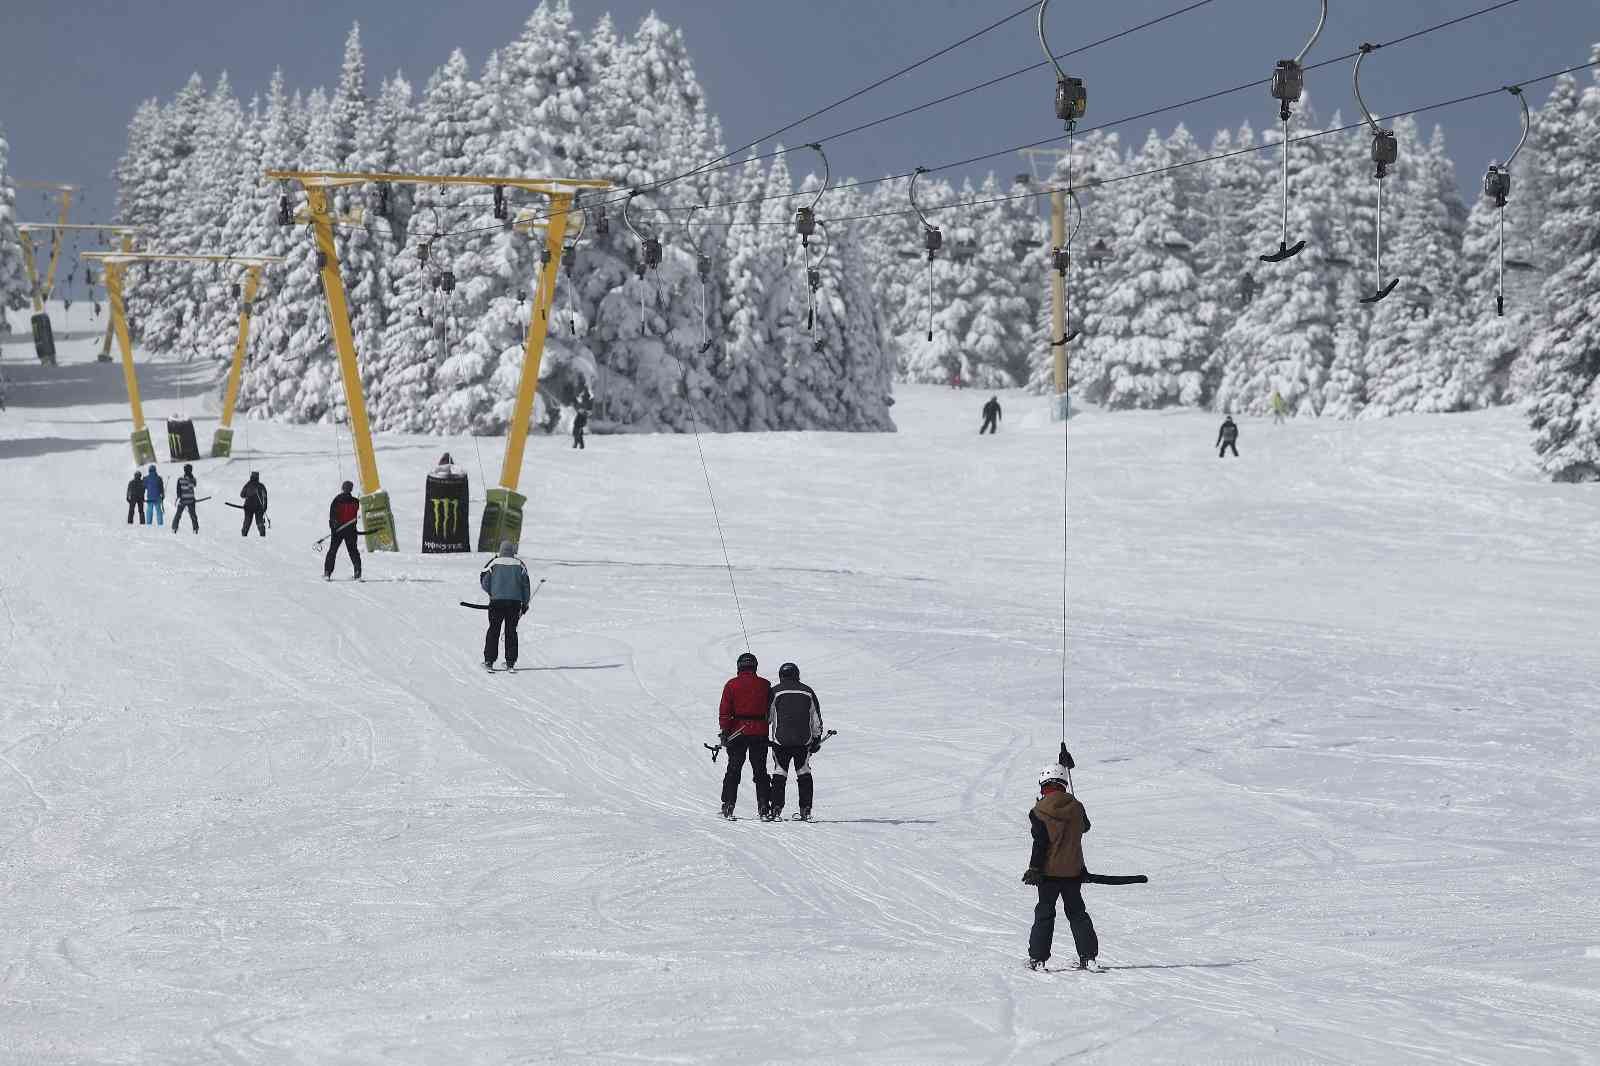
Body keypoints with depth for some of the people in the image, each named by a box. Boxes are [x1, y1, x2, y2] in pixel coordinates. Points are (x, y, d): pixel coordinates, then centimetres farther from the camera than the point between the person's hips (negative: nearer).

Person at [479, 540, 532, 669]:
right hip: (515, 601, 1)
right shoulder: (519, 564, 3)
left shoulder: (494, 563, -2)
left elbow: (484, 580, 1)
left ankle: (489, 660, 2)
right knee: (511, 631, 9)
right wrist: (525, 604, 14)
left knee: (494, 630, 6)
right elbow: (526, 585, 6)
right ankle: (510, 662, 6)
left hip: (497, 600, -1)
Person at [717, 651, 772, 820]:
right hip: (760, 733, 1)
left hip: (737, 732, -1)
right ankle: (763, 808, 1)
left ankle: (728, 806, 3)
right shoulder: (764, 685, 2)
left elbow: (725, 710, -5)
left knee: (733, 770, 8)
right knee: (760, 771, 7)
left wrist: (723, 731, -4)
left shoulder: (732, 685, -2)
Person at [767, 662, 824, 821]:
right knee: (804, 773, 11)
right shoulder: (807, 691, 9)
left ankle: (776, 809, -3)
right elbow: (816, 720, 12)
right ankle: (806, 810, 5)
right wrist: (817, 739, 19)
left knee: (780, 773, 4)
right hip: (804, 740, 2)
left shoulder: (775, 691, 1)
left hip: (781, 739, -2)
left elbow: (766, 716, 3)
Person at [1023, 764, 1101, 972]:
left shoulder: (1039, 812, -13)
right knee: (1077, 912, 13)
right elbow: (1085, 827, 19)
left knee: (1044, 913, 6)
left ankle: (1037, 958, 3)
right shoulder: (1076, 807, -1)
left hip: (1049, 871, -3)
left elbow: (1039, 843, -15)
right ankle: (1089, 956, 9)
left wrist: (1034, 869, -9)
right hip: (1074, 870, 3)